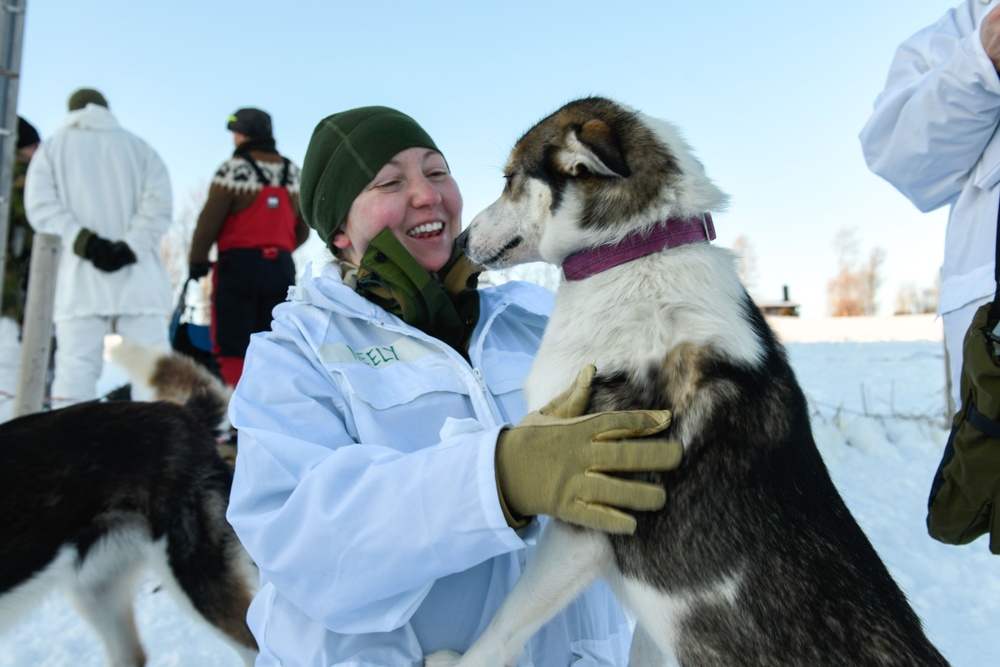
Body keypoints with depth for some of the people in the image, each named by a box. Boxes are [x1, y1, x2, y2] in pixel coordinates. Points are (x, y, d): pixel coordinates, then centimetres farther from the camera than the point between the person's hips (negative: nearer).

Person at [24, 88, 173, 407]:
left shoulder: (52, 147, 13)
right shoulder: (139, 147, 12)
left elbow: (42, 206, -2)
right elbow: (158, 204, -4)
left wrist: (84, 241, -10)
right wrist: (129, 248, -10)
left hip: (80, 278, 1)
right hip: (137, 277, 0)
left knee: (75, 365, 0)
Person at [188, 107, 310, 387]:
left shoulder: (234, 168, -6)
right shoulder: (292, 172, 9)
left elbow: (210, 220, -7)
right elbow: (303, 230, 11)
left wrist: (198, 260, 4)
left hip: (238, 263, -5)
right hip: (281, 267, 5)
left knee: (233, 350, 1)